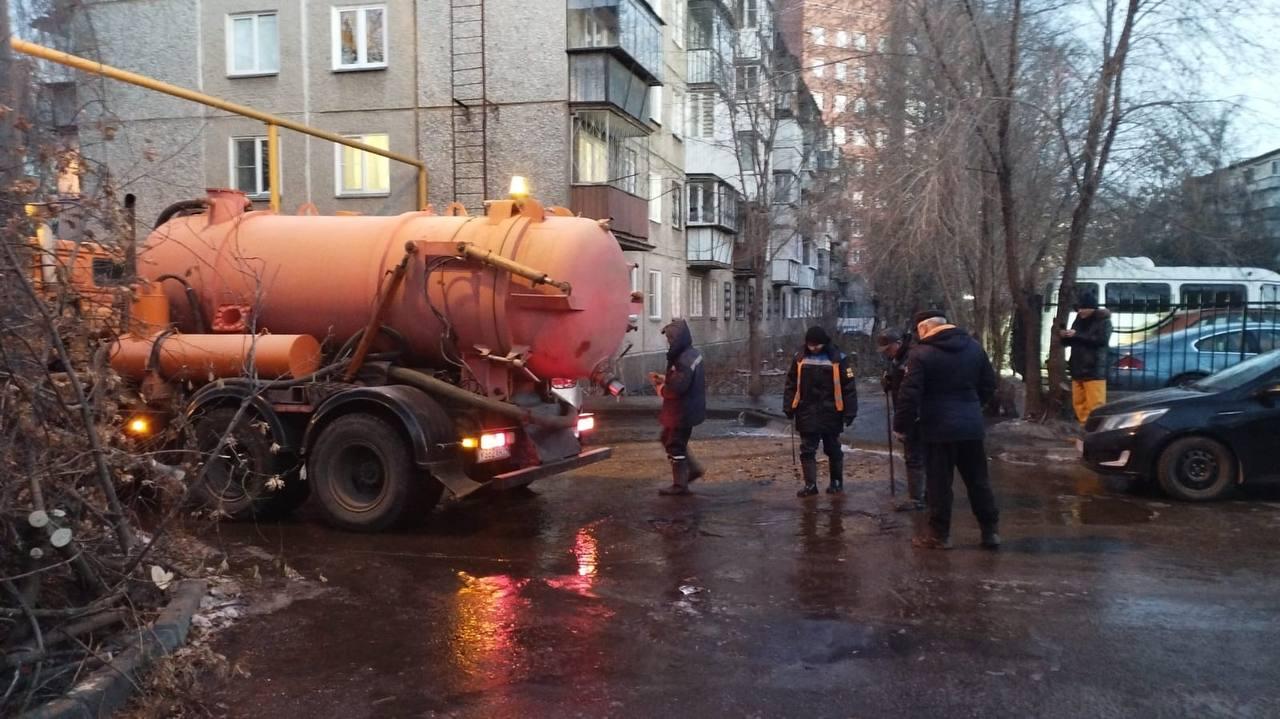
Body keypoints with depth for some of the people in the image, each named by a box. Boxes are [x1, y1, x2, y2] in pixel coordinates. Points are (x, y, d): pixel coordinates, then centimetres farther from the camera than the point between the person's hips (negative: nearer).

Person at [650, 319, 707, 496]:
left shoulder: (684, 360, -26)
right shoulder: (691, 354, 7)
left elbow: (677, 388, -31)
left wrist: (661, 389, -12)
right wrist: (664, 379, 8)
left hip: (683, 411, -10)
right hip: (685, 409, 10)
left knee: (675, 446, 3)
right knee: (668, 439, 22)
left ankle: (680, 485, 14)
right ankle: (693, 469, 27)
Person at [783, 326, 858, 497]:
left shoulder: (838, 359, -7)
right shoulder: (800, 358, 3)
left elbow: (849, 387, -7)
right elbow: (791, 385, 9)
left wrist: (850, 412, -10)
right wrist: (788, 408, 3)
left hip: (830, 413, -2)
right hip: (807, 413, 2)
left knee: (833, 450, 11)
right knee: (807, 450, 2)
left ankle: (836, 482, 25)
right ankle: (810, 484, 8)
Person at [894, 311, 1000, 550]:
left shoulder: (921, 353, -11)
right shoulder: (973, 347, 8)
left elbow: (910, 394, -15)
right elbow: (989, 385, 14)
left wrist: (901, 426, -5)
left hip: (938, 427, -5)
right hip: (971, 425, 5)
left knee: (939, 483, 3)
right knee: (978, 480, 13)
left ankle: (939, 534, 9)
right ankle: (991, 530, 18)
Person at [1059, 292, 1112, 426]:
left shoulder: (1103, 321, -3)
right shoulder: (1079, 320, 15)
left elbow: (1102, 340, -19)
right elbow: (1070, 342, 20)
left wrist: (1077, 335, -21)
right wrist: (1065, 337, -4)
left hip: (1094, 371, -7)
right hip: (1077, 370, 7)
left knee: (1095, 405, -11)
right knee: (1079, 403, 9)